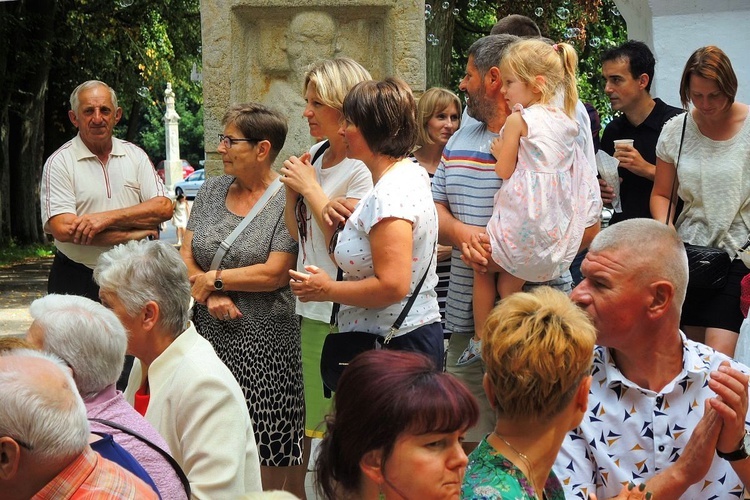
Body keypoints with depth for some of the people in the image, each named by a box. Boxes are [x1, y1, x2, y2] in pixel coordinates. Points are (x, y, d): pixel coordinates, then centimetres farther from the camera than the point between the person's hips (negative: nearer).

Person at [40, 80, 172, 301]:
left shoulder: (135, 155, 8)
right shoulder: (59, 162, -4)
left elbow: (164, 208, -3)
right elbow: (62, 229, -15)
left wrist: (108, 218, -17)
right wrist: (132, 234, -12)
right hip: (77, 283, -3)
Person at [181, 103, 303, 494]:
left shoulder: (287, 200, -8)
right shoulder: (211, 191, 10)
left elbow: (274, 274, -14)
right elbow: (185, 259, 8)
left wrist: (214, 278, -5)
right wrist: (210, 296, -10)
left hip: (264, 341, -5)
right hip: (209, 333, 5)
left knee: (271, 453, -2)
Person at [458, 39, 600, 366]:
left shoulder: (518, 120, -10)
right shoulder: (565, 122, 10)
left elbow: (504, 170, -7)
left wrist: (499, 151, 11)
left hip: (522, 222, -6)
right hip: (556, 225, 6)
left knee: (484, 268, 17)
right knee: (510, 284, 17)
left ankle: (480, 341, 22)